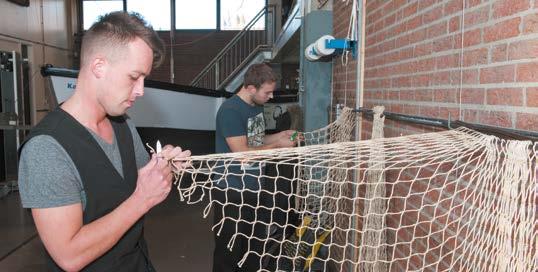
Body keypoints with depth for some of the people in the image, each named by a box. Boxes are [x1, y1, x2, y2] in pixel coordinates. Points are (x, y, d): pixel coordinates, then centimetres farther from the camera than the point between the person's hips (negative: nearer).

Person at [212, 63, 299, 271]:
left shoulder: (257, 106, 8)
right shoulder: (230, 110, -19)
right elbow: (241, 152, -22)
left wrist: (281, 135, 3)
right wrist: (278, 145, -15)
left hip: (253, 187, 8)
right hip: (232, 190, -8)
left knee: (256, 244, 18)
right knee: (230, 249, 5)